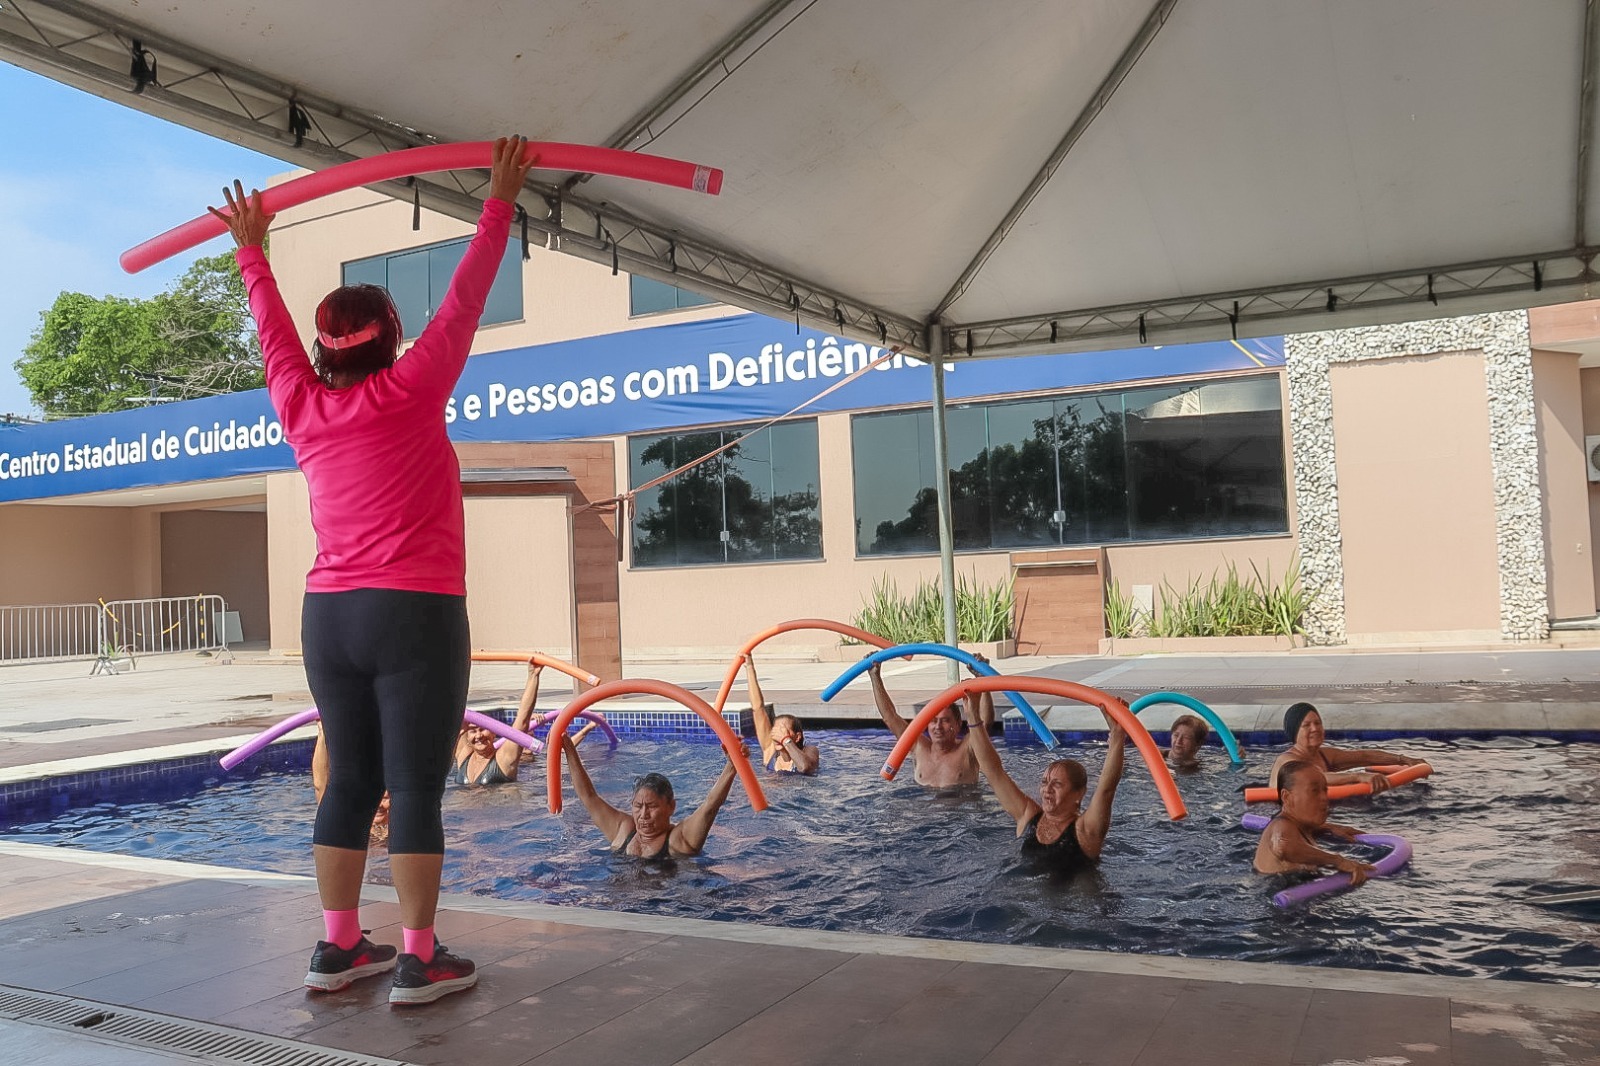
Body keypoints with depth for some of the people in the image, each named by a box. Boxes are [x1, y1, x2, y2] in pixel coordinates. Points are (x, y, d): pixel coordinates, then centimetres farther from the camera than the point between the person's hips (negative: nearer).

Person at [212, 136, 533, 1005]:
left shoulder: (301, 409, 7)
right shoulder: (409, 393, -6)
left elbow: (273, 330, 23)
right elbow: (463, 304, 0)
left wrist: (252, 252, 38)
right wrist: (499, 204, 10)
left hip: (329, 618, 6)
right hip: (415, 615, -6)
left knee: (350, 783, 12)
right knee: (417, 789, -3)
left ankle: (338, 948, 18)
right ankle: (418, 962, 1)